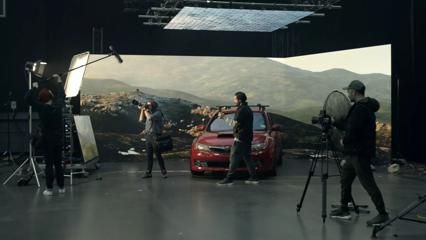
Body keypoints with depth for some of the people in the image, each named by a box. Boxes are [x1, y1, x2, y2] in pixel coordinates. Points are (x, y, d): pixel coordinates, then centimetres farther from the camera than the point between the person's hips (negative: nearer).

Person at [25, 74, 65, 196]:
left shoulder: (41, 108, -13)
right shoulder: (58, 105, -5)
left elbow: (28, 98, -7)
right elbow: (61, 95, 14)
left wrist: (34, 88, 4)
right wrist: (59, 82, 25)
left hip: (47, 139, -3)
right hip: (58, 139, 3)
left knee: (49, 164, 0)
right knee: (58, 163, 11)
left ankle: (49, 189, 1)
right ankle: (61, 187, 15)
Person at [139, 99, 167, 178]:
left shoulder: (158, 113, -7)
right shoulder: (149, 113, 17)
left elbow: (150, 117, -24)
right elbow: (141, 119, 14)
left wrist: (145, 110, -9)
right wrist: (142, 110, 6)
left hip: (155, 137, -8)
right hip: (148, 137, 8)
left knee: (158, 155, -6)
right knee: (149, 156, 7)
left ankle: (163, 172, 0)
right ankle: (148, 173, 10)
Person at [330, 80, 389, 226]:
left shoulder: (361, 109, -18)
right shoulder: (362, 107, 15)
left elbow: (353, 131, -24)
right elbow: (349, 126, 22)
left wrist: (344, 141, -6)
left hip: (360, 154, -11)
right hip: (354, 153, 11)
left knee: (368, 184, -6)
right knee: (345, 180, 16)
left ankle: (383, 214, 2)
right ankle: (344, 210, 26)